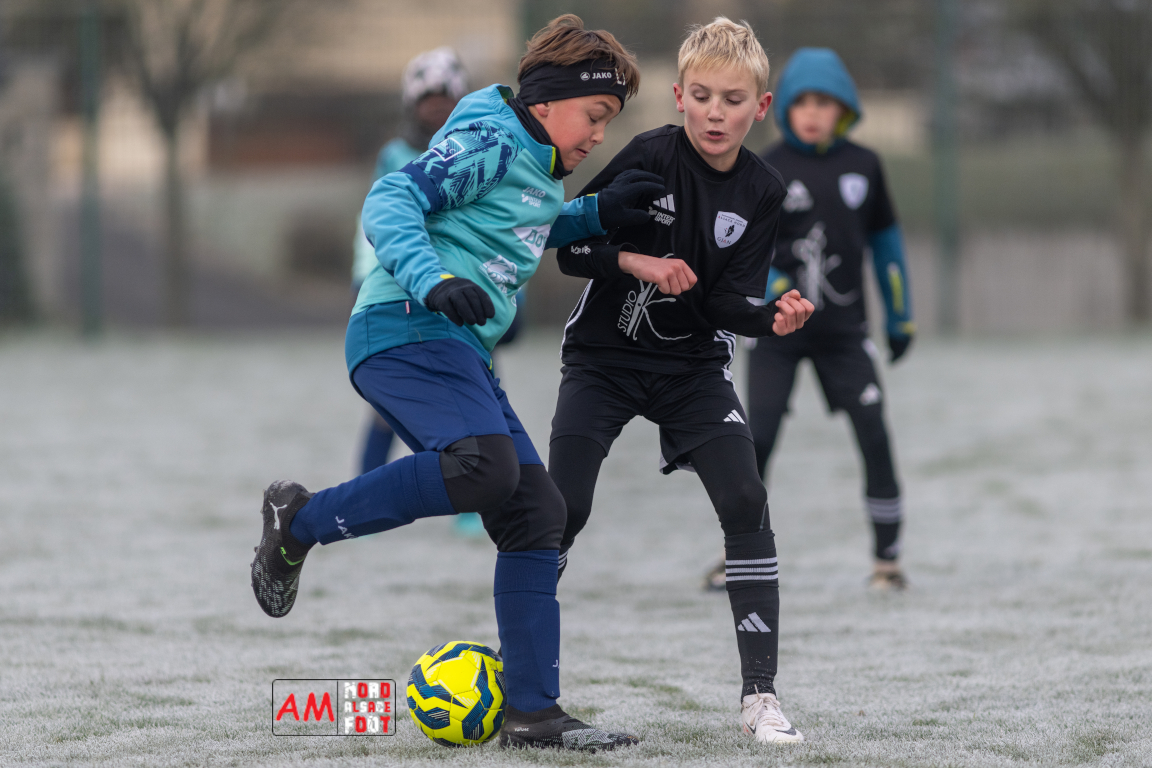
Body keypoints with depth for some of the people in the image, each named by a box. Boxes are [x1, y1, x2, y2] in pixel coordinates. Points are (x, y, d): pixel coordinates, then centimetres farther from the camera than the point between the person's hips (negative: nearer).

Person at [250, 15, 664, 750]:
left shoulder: (537, 170, 22)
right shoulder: (488, 143, -7)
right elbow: (391, 202, -17)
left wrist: (597, 214, 26)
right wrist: (432, 282, -34)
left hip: (459, 353, 10)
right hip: (406, 332, -10)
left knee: (536, 511, 3)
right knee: (485, 466, -32)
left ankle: (532, 711, 5)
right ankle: (300, 521, -14)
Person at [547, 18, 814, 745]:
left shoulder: (764, 192, -7)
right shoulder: (649, 157, -15)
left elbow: (724, 303, -10)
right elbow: (567, 245, -11)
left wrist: (772, 317, -29)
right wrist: (635, 261, -27)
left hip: (693, 365, 2)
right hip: (605, 357, -2)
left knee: (746, 503, -13)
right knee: (563, 510, -11)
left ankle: (760, 693, -8)